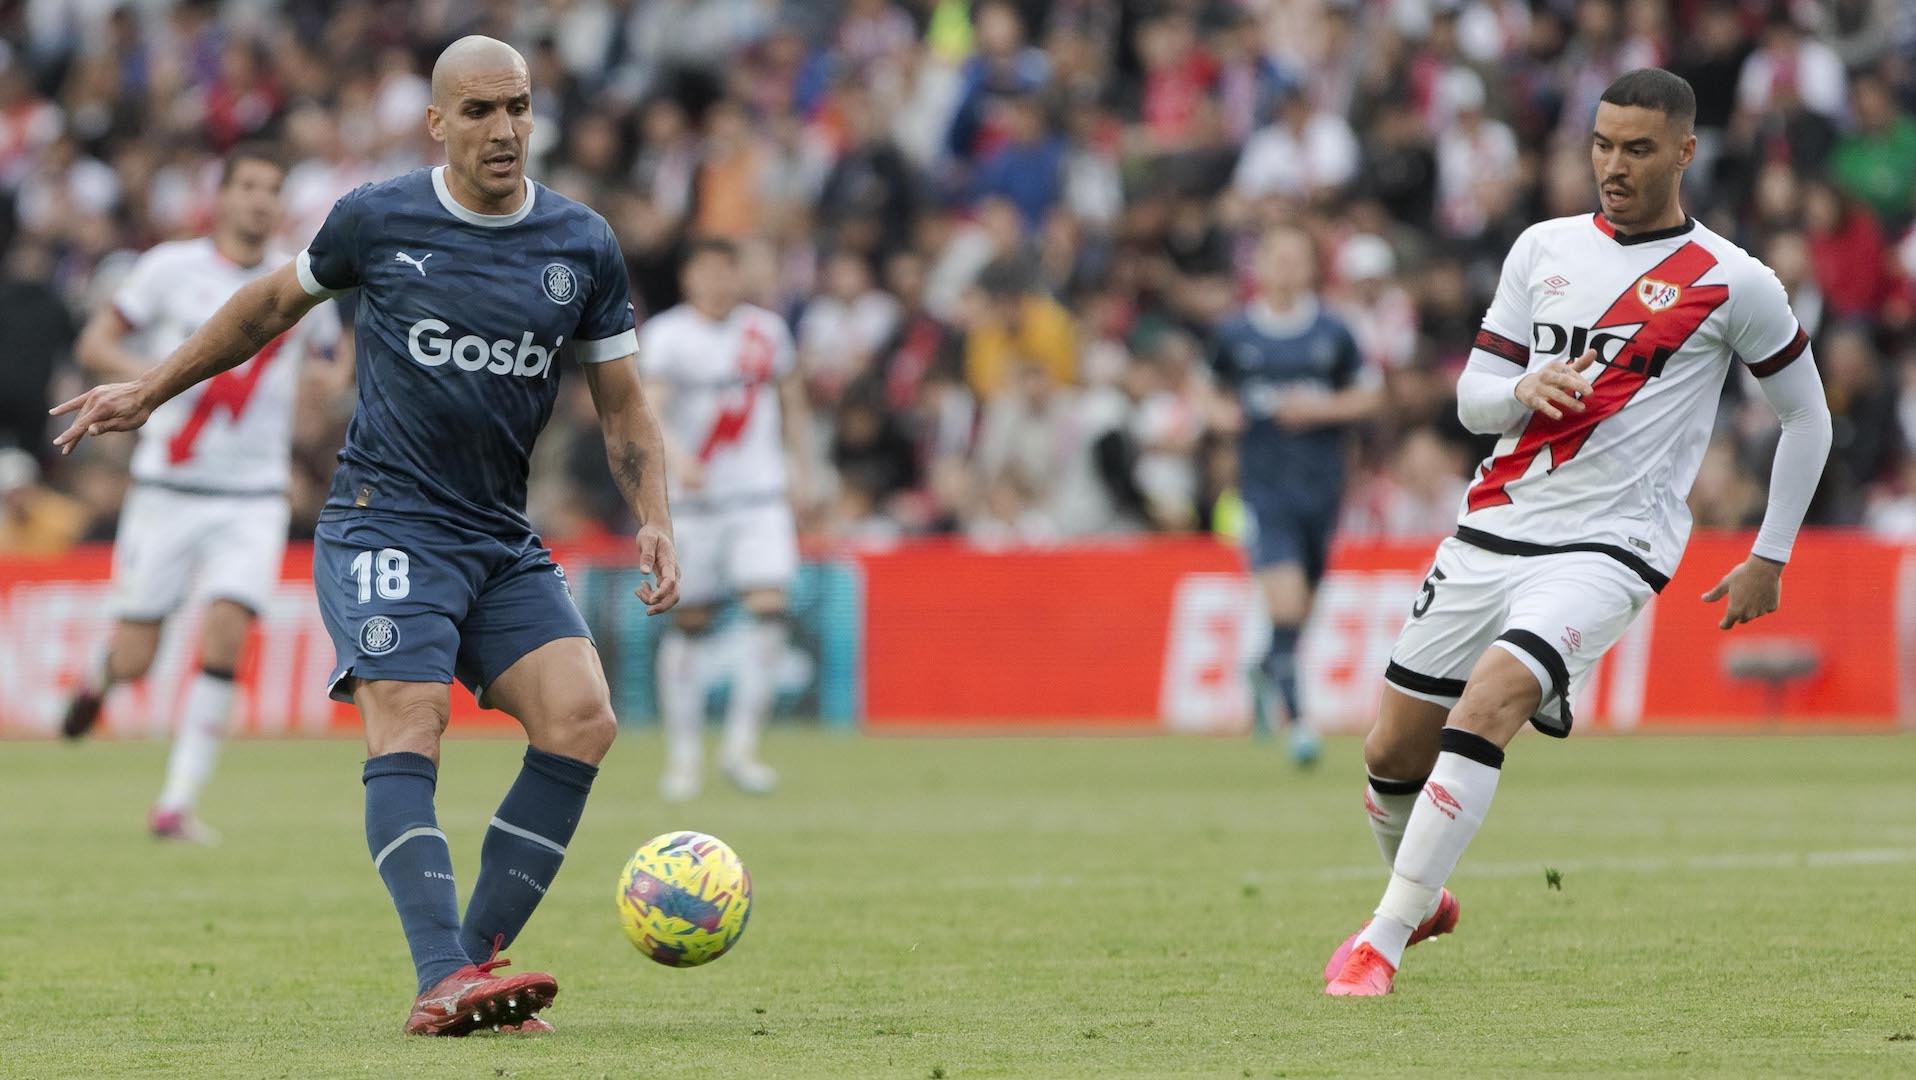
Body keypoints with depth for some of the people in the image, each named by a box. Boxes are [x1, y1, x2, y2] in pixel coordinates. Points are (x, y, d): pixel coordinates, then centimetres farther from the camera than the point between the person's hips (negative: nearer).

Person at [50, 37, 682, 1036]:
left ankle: (474, 959, -8)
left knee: (582, 720, -15)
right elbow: (274, 303, 16)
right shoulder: (378, 221, -2)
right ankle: (444, 979, -33)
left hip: (502, 539, 4)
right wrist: (153, 390, 22)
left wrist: (654, 524, -1)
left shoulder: (583, 247, 5)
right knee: (408, 724, -22)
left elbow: (622, 407, 13)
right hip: (385, 522, -4)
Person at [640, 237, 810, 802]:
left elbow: (791, 401, 22)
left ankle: (741, 744, -8)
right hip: (692, 500, -2)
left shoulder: (767, 330, 8)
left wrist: (801, 466, 17)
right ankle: (683, 754, 12)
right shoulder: (665, 335, -5)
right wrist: (675, 457, -35)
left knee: (769, 609, -14)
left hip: (761, 496, 2)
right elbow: (648, 411, -18)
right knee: (691, 623, 2)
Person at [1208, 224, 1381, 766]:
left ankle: (1268, 671, 44)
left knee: (1305, 601, 13)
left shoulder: (1332, 332, 1)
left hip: (1321, 482, 2)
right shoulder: (1235, 334, 2)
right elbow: (1213, 389, 17)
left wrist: (1323, 409, -11)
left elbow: (1371, 393, 6)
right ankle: (1296, 720, -16)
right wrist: (1223, 411, -5)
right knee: (1284, 603, -17)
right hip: (1264, 484, -2)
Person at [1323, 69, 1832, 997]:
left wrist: (1770, 559, 11)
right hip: (1491, 529, 5)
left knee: (1487, 704, -28)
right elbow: (1471, 400, 12)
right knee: (1392, 755, 7)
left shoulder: (1731, 283, -1)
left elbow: (1807, 416, 11)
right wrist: (1525, 391, -12)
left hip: (1607, 546, -5)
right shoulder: (1545, 249, 10)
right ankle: (1420, 901, 38)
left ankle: (1383, 945, -26)